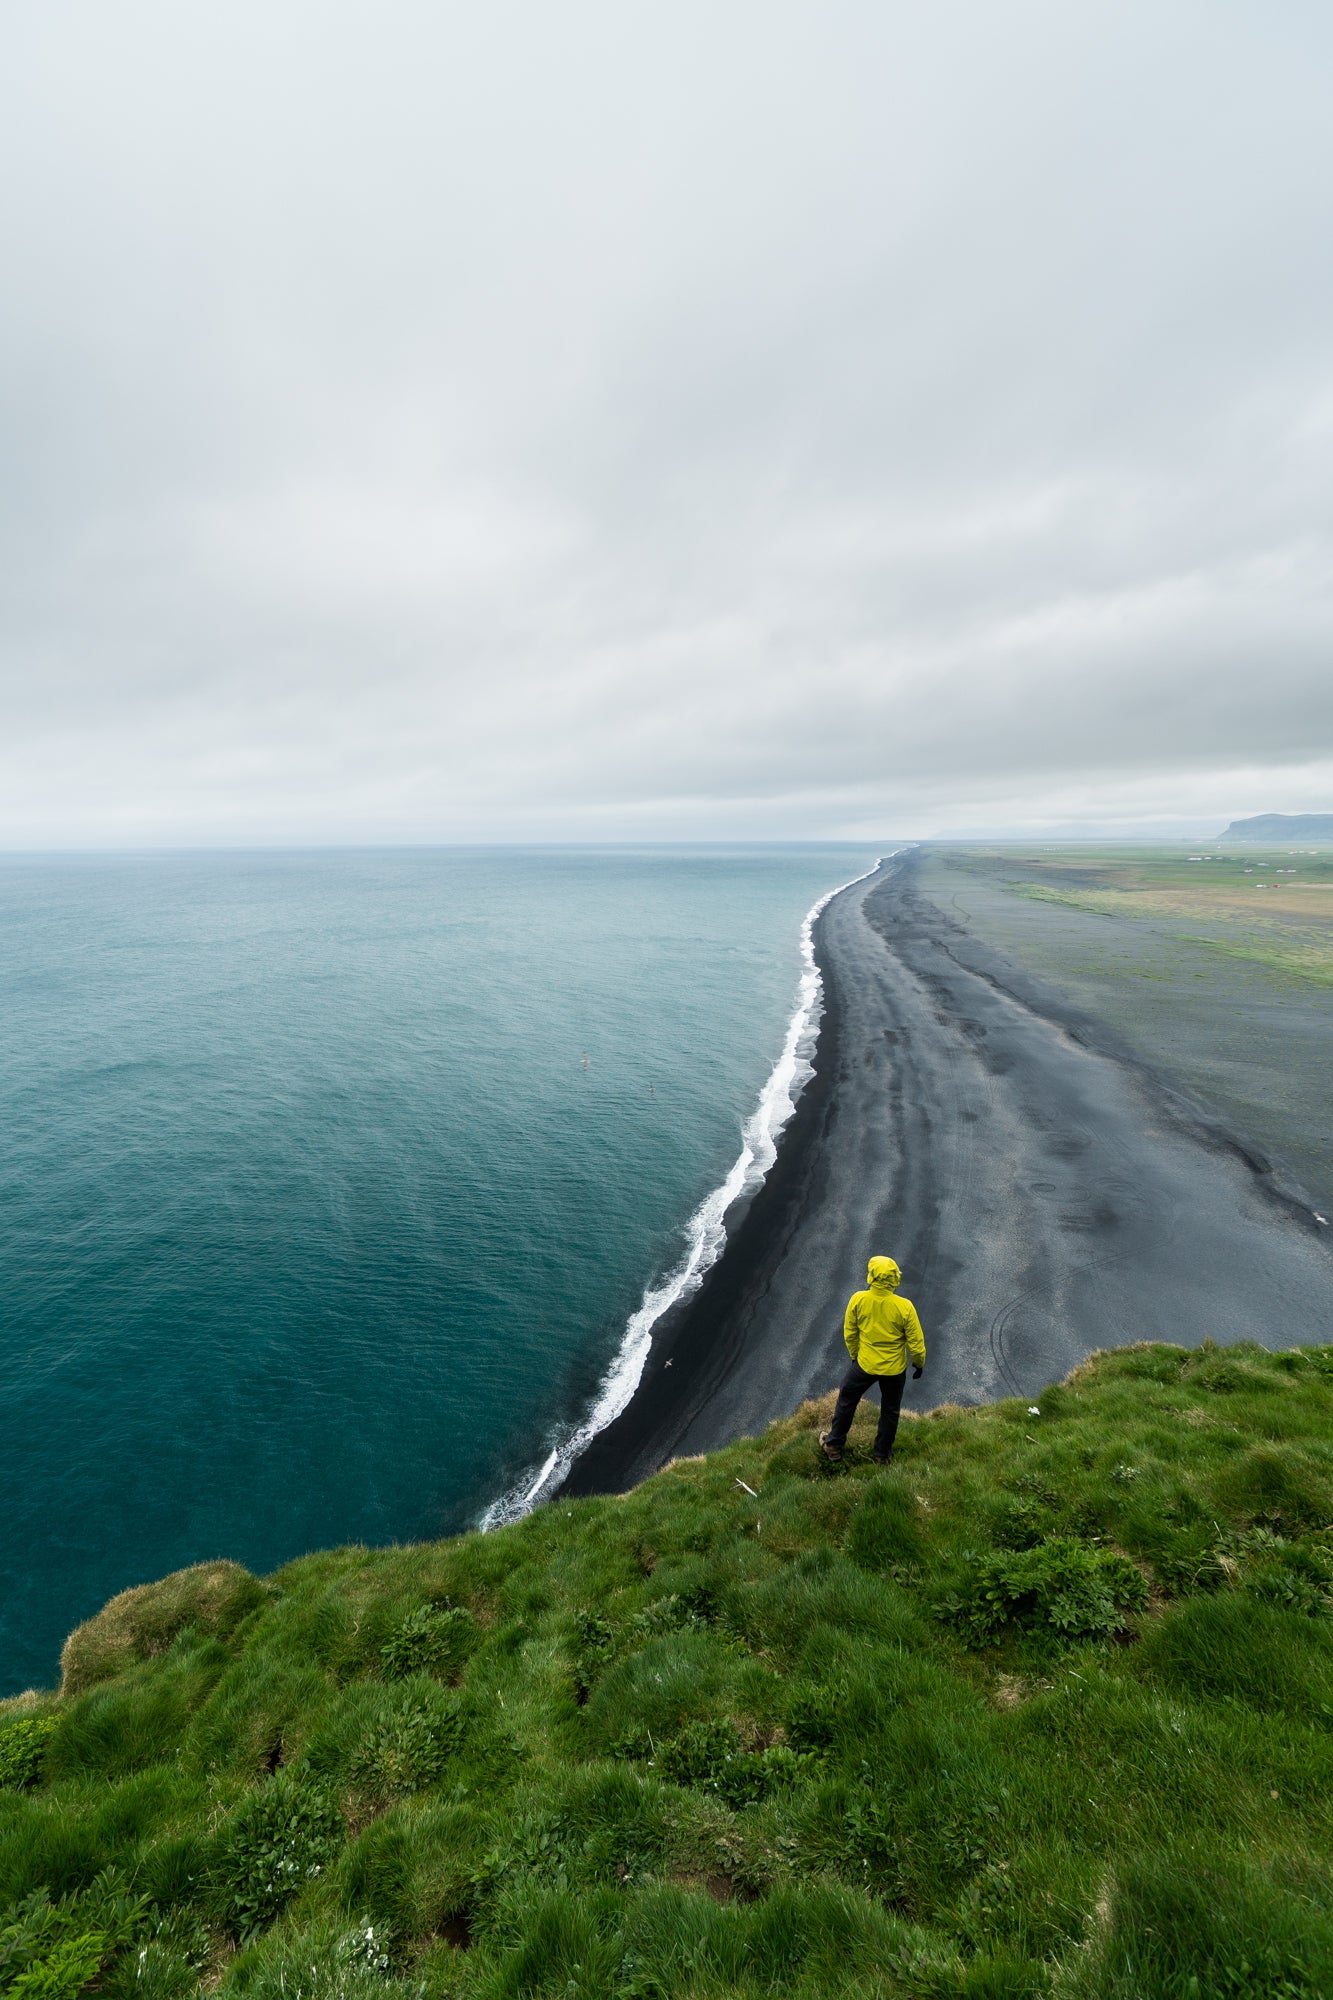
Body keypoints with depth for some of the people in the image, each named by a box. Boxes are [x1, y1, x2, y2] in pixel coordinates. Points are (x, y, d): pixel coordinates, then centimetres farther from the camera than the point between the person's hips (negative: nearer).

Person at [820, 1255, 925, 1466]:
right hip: (894, 1369, 0)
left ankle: (834, 1445, 36)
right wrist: (919, 1363, 7)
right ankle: (883, 1455, 40)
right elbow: (916, 1343, -14)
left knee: (846, 1401, 23)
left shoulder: (858, 1300, -20)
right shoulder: (904, 1307, -25)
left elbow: (849, 1334, -6)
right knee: (890, 1411, 24)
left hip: (864, 1364, 0)